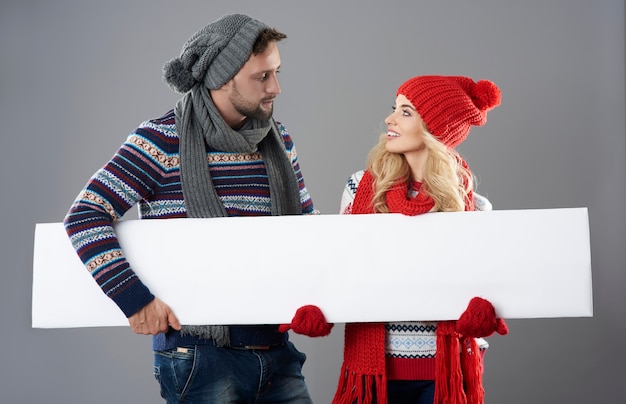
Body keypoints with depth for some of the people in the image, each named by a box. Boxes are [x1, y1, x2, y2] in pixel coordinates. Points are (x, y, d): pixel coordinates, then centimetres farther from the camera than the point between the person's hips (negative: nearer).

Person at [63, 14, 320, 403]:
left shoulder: (279, 141, 9)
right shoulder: (162, 141, -9)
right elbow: (86, 216, -13)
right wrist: (134, 296, -21)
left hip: (276, 351, 5)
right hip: (198, 353, -5)